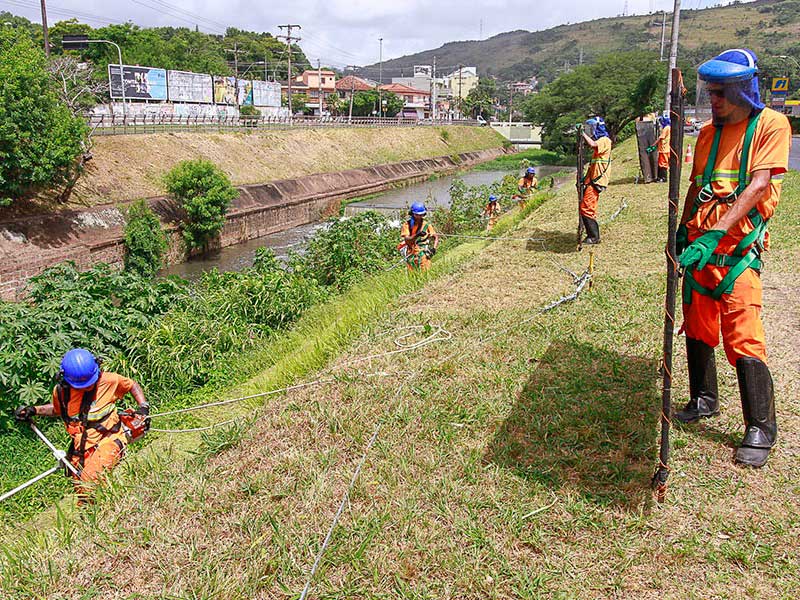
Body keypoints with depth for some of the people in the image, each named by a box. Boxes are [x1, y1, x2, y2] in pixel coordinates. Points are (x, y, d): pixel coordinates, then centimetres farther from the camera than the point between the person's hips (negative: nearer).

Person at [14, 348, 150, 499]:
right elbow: (57, 408, 24)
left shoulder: (107, 380, -10)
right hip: (82, 449, 5)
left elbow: (132, 385, 8)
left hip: (109, 440, -5)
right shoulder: (61, 391, -1)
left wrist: (143, 407, -3)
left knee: (89, 483, -29)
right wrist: (33, 410, 11)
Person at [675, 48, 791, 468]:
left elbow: (758, 186, -16)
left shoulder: (770, 125, -5)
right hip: (700, 243, 7)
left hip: (738, 245, -6)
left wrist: (715, 234, -24)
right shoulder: (709, 131, 14)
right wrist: (683, 229, 13)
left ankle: (760, 428, 1)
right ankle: (704, 401, 29)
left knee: (742, 337, -10)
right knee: (697, 327, 12)